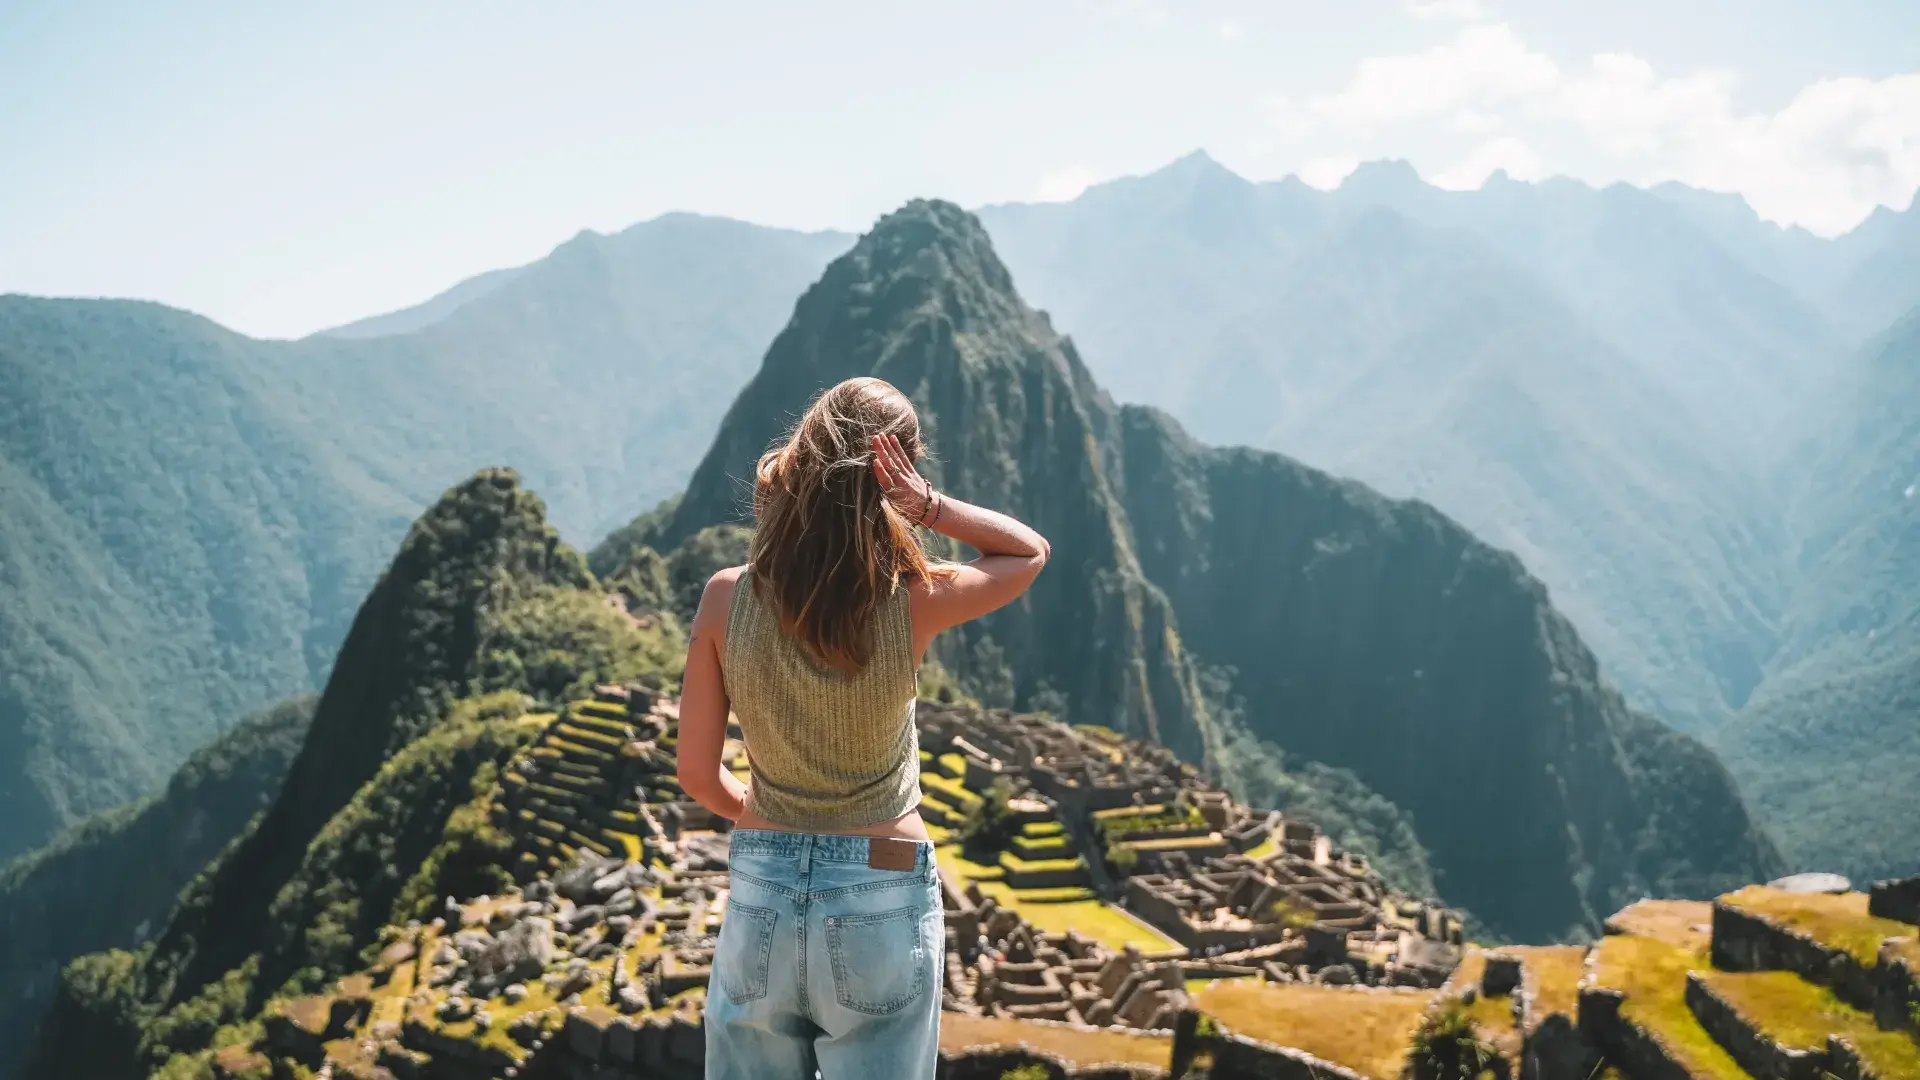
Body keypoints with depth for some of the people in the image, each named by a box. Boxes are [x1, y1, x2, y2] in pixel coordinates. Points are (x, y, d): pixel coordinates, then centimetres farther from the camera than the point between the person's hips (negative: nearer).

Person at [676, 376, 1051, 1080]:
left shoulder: (728, 598, -12)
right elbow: (1030, 551, 4)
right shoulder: (911, 603, -16)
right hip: (882, 899, -2)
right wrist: (930, 506, -11)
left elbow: (697, 772, -5)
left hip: (762, 895, 2)